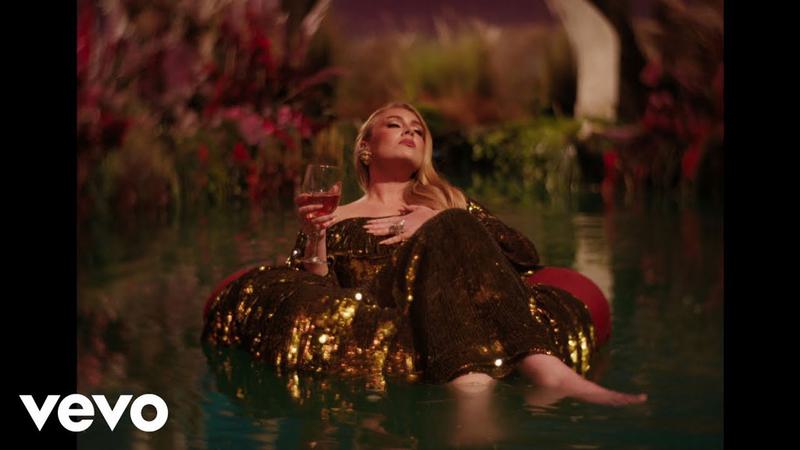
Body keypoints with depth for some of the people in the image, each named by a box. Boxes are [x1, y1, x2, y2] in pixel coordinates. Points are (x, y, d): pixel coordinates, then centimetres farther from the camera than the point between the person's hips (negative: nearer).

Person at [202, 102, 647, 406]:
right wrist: (314, 240, -4)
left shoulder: (450, 204, 34)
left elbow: (526, 254, 17)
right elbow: (313, 293, 12)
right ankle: (472, 389, -52)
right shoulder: (335, 220, 28)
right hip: (374, 332, 0)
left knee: (449, 234, -28)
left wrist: (444, 225, 6)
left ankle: (549, 373, -52)